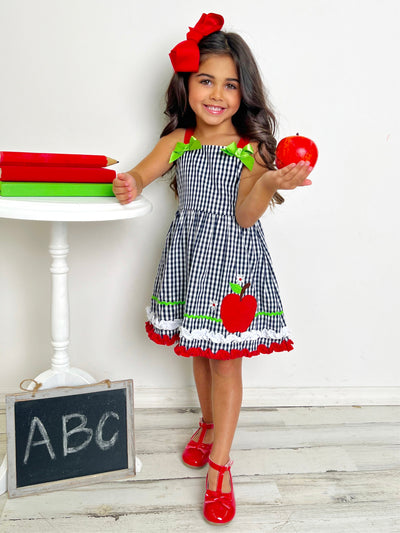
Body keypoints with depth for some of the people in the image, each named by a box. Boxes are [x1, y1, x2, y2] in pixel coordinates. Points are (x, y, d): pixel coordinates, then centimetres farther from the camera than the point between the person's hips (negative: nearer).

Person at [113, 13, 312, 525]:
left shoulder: (251, 148, -7)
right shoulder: (177, 141, 3)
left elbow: (245, 216, -13)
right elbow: (140, 173, 3)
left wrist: (269, 183, -32)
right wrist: (128, 185, -21)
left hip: (233, 256, -3)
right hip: (189, 252, 4)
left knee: (227, 359, 2)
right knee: (199, 351, 17)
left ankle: (219, 464, 16)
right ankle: (208, 422, 43)